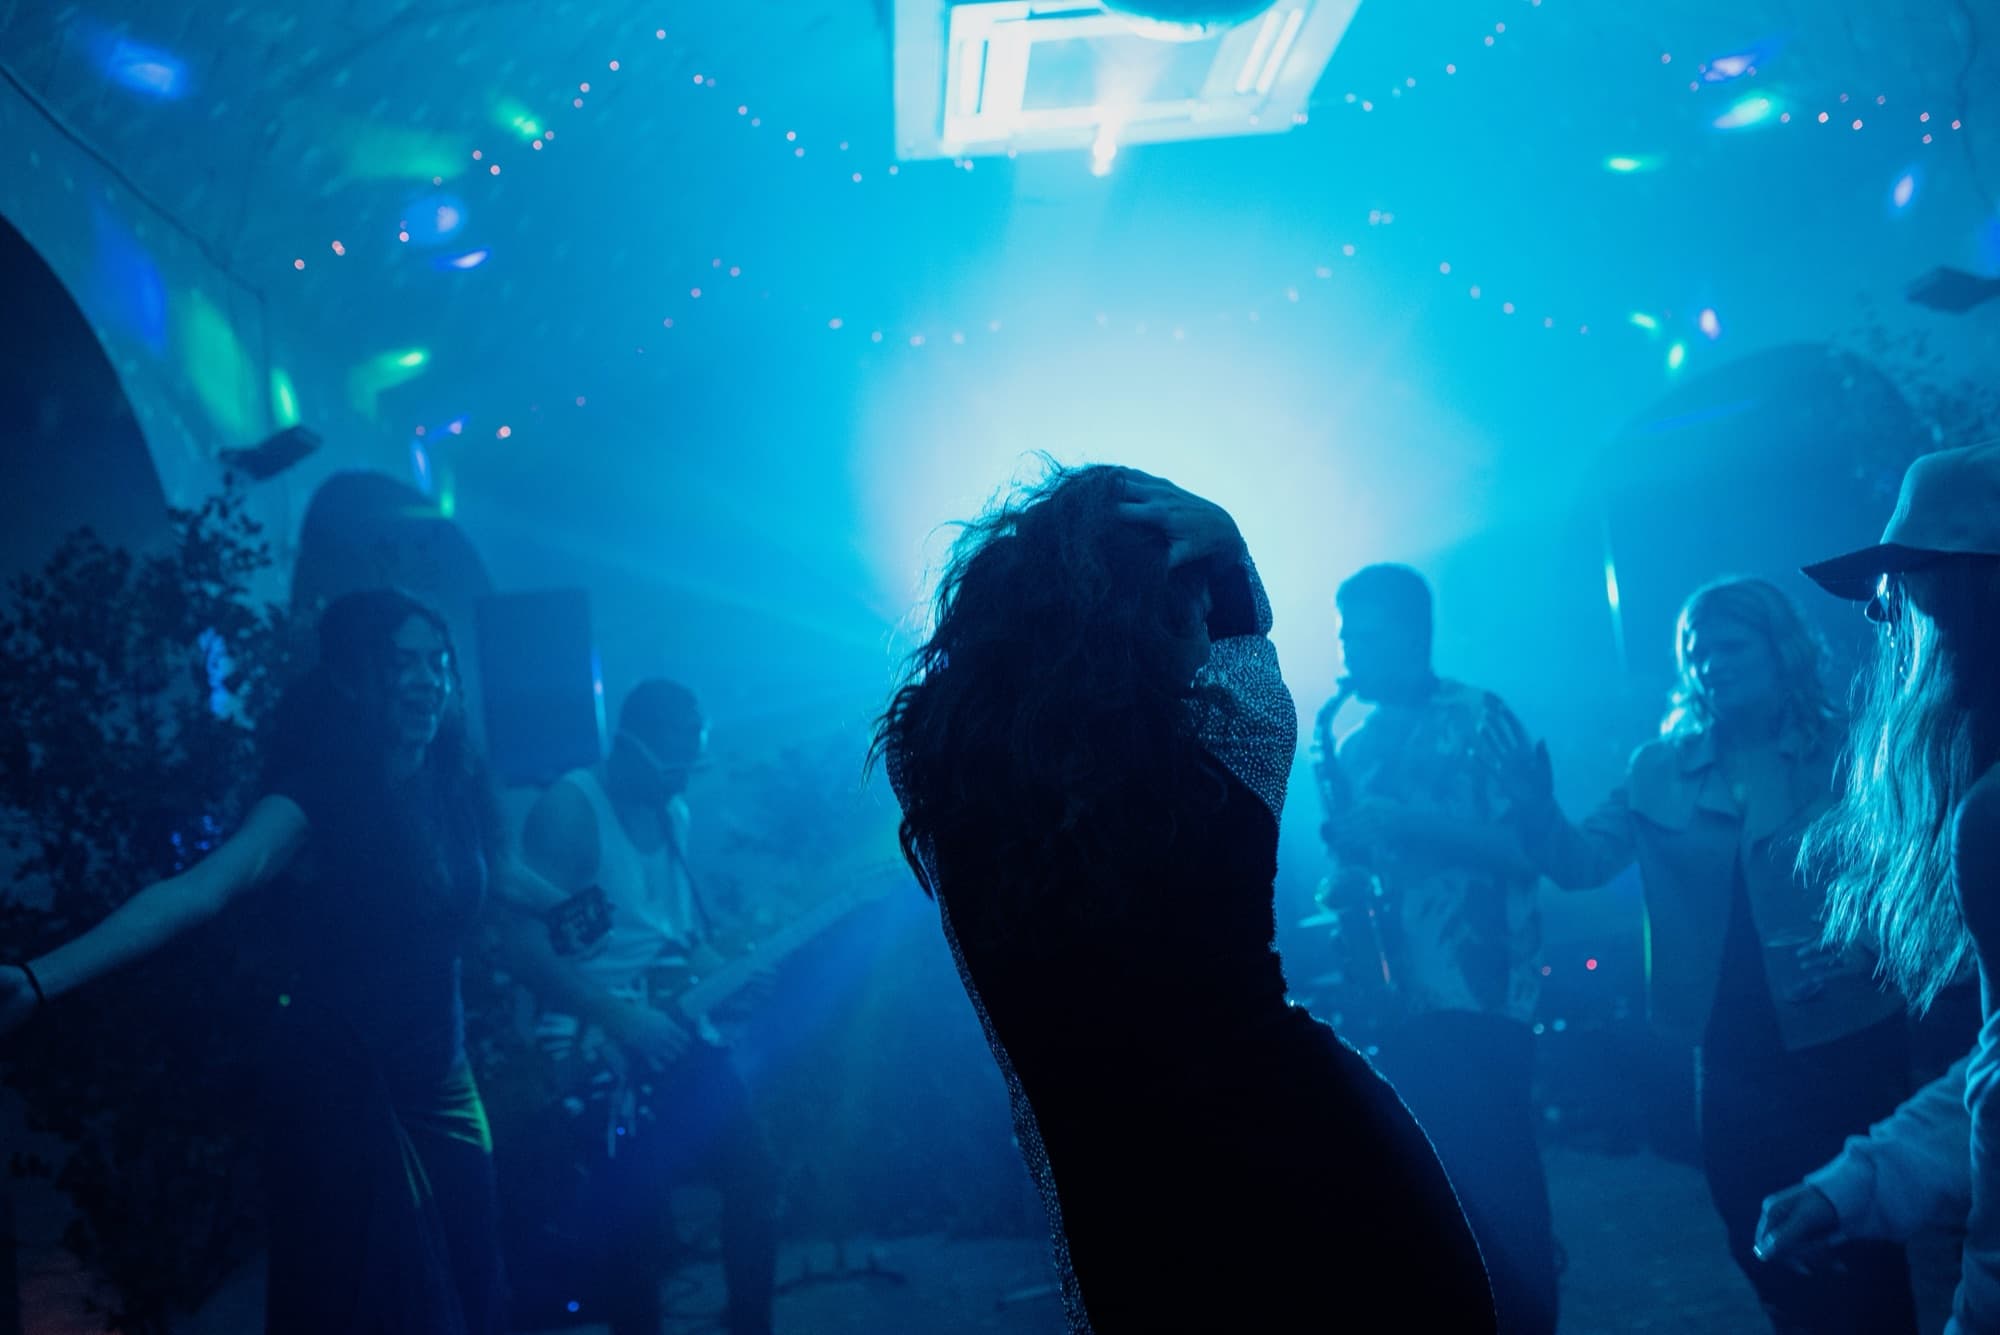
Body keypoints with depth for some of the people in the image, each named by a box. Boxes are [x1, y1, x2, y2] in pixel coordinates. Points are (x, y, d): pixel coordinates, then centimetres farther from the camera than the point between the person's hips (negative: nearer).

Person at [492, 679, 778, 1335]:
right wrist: (621, 1016, -24)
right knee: (637, 1217, -11)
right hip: (600, 1043, -7)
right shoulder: (570, 808, -12)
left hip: (678, 1031, 8)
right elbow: (524, 947, -18)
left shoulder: (672, 813, 12)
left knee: (754, 1178, 7)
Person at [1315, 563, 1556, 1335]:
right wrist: (1343, 873, -4)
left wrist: (1405, 822, -18)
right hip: (1396, 1004, 6)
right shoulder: (1356, 745, 15)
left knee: (1495, 1186, -6)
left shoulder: (1478, 715, -1)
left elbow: (1527, 845, -9)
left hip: (1480, 997, -5)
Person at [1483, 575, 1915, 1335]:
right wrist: (1536, 811, -21)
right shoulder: (1659, 770, 3)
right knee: (1764, 1250, 14)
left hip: (1845, 1042, -3)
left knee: (1860, 1250, 4)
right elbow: (1581, 864, -3)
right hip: (1732, 1056, 3)